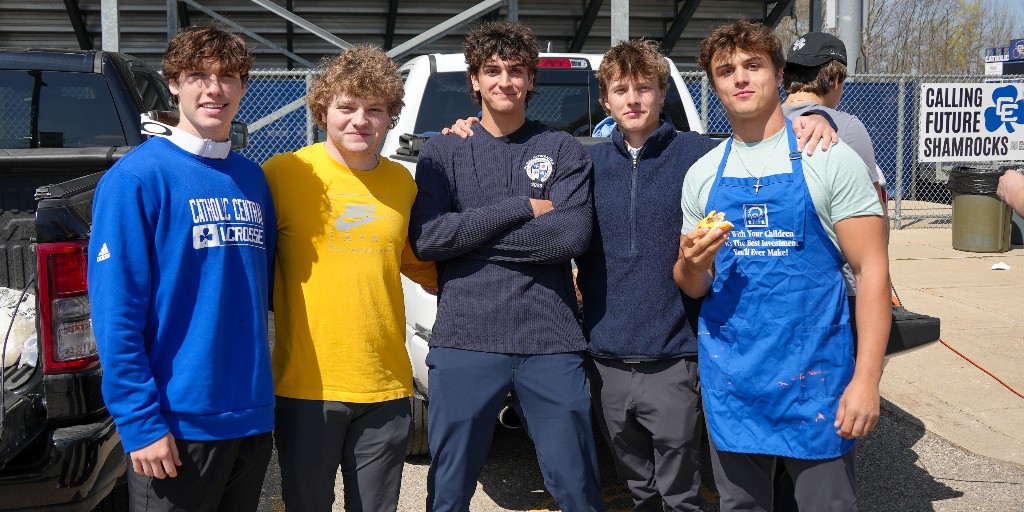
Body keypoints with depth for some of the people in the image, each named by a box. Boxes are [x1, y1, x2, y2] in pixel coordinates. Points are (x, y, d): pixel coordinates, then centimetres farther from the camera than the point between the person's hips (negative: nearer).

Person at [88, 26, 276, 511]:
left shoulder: (253, 178, 9)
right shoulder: (137, 177, -10)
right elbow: (115, 313, -13)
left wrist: (260, 399, 10)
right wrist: (141, 423, -16)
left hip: (253, 417, 6)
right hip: (178, 425, -6)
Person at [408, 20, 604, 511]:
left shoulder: (563, 150, 8)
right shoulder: (442, 152, 9)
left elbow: (573, 235, -8)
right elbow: (426, 238, -6)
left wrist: (471, 234, -7)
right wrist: (523, 208, -7)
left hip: (552, 342, 0)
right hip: (464, 341, 1)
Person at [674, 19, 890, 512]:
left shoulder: (829, 160, -4)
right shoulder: (701, 174, 8)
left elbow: (871, 269, -7)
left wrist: (867, 379, -15)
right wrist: (692, 266, -12)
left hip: (813, 374, -3)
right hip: (729, 375, 4)